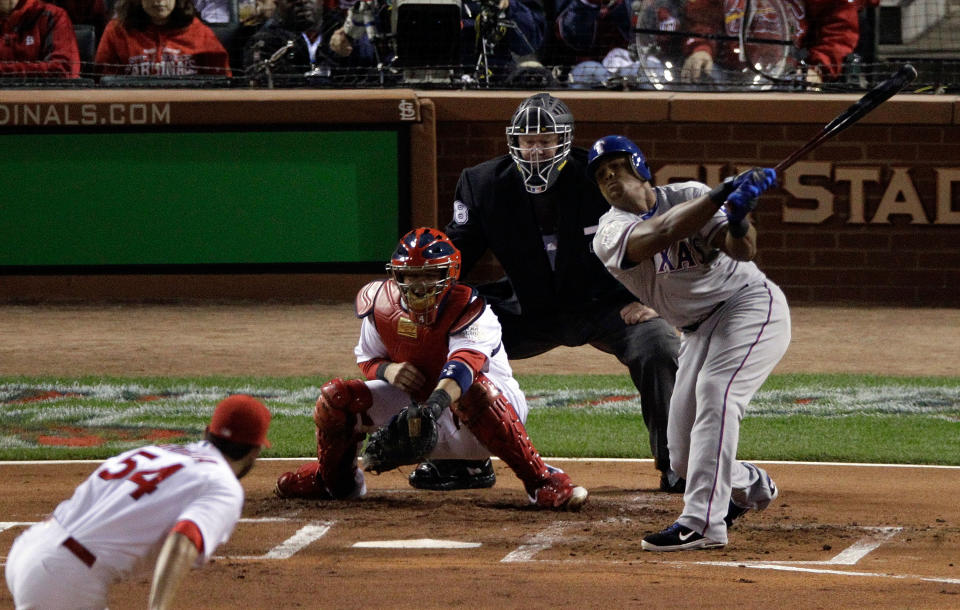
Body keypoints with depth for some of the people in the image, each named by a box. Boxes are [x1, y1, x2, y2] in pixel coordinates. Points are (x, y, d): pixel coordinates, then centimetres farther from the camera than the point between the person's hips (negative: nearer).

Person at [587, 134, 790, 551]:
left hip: (750, 302, -5)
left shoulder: (689, 196, -8)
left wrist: (738, 220, -43)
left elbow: (743, 250, -20)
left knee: (715, 391, -30)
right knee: (683, 458, 4)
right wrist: (722, 194, -38)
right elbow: (660, 234, -29)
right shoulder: (610, 233, -8)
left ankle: (704, 521, -34)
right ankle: (751, 486, 36)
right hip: (700, 330, 5)